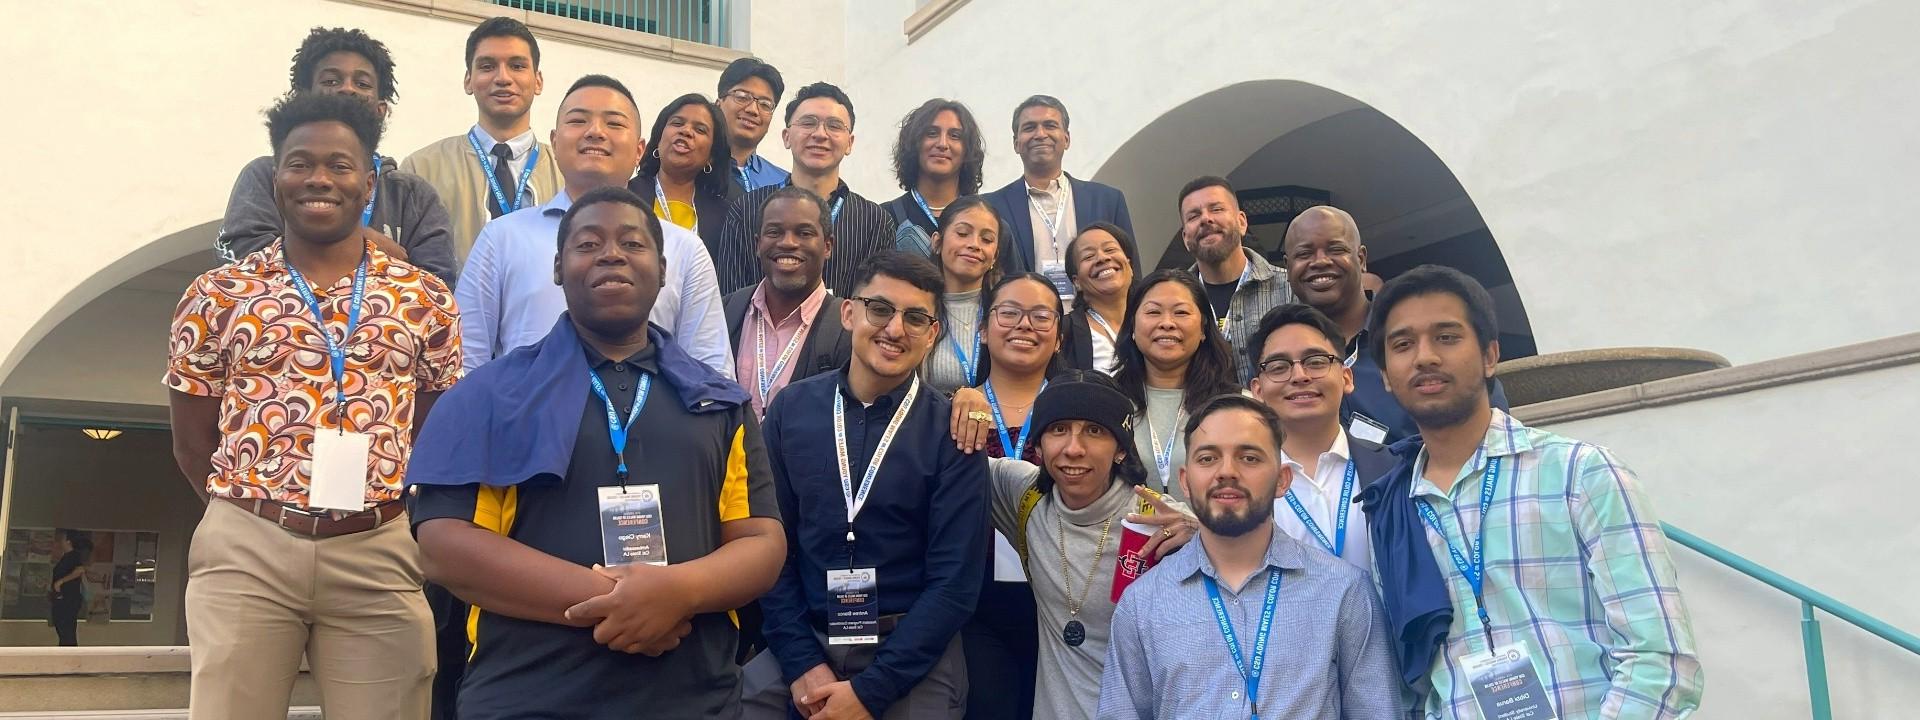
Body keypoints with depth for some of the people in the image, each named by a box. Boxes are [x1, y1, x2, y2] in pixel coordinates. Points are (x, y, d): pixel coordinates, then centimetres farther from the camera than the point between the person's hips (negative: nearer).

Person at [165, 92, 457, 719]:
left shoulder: (425, 298, 6)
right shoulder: (216, 296, 5)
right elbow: (192, 444, 10)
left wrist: (365, 509, 4)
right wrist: (254, 513, 5)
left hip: (379, 555, 1)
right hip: (244, 550, 0)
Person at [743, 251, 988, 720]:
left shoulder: (951, 431, -6)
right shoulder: (791, 409, 0)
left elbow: (955, 581, -9)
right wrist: (802, 662, -8)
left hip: (913, 652, -1)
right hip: (806, 641, 2)